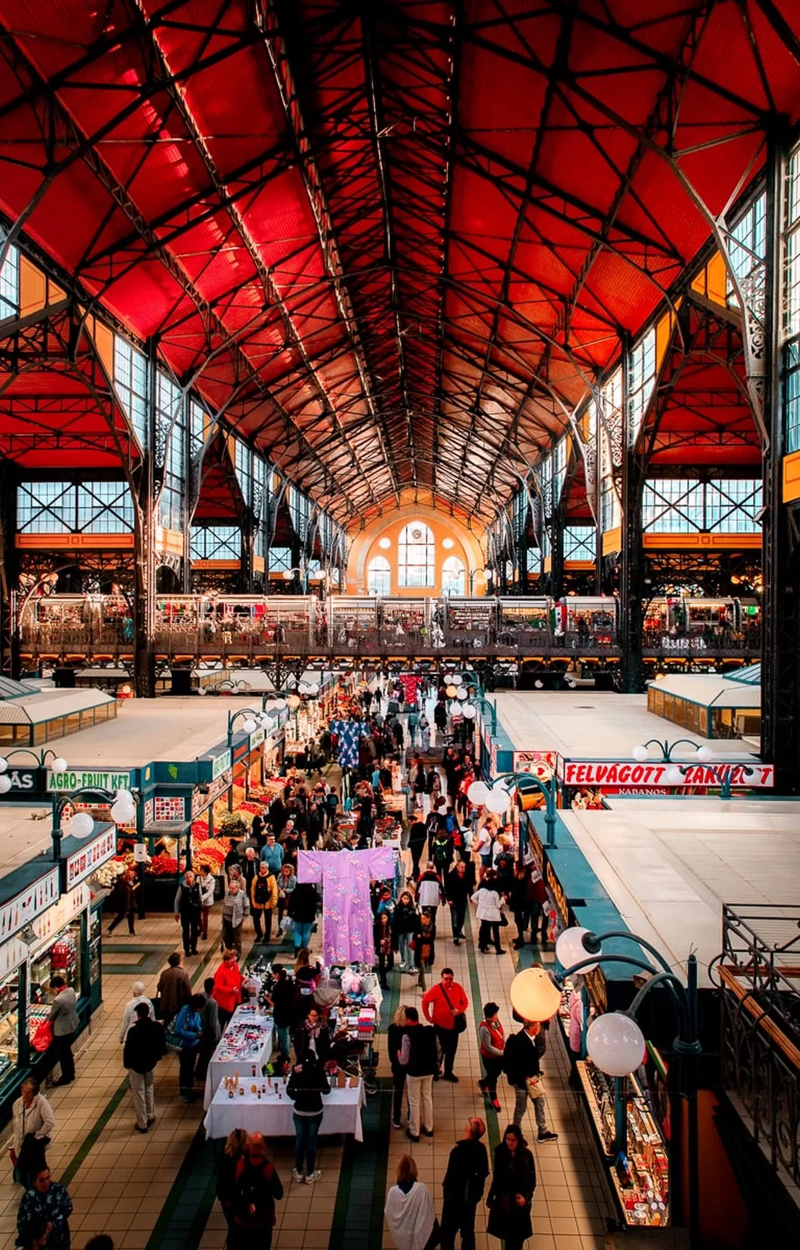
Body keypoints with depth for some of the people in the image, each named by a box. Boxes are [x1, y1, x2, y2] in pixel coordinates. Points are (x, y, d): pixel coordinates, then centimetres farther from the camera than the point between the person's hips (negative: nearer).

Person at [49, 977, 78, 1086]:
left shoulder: (58, 1000, -31)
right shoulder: (71, 991, -8)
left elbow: (52, 1015, -15)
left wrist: (48, 1018, 10)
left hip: (62, 1030, -8)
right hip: (72, 1026, 8)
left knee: (63, 1054, 11)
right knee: (67, 1051, 24)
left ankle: (66, 1078, 25)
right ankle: (71, 1074, 38)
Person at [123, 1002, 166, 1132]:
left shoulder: (134, 1030, -28)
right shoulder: (158, 1027, -13)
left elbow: (128, 1049, -19)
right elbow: (162, 1044, 0)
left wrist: (126, 1064, -2)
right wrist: (157, 1056, 17)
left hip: (136, 1065, -4)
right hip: (150, 1063, 5)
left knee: (139, 1093, 11)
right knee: (149, 1088, 25)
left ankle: (142, 1124, 21)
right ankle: (150, 1116, 37)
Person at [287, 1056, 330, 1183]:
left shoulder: (297, 1071, -7)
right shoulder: (318, 1070, -11)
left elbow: (289, 1090, -3)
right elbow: (326, 1090, -3)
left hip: (299, 1111, 1)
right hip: (315, 1111, -1)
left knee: (299, 1140, 15)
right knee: (311, 1141, 9)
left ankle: (299, 1172, 24)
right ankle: (310, 1174, 19)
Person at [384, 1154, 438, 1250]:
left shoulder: (392, 1191, -16)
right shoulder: (422, 1189, -22)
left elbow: (388, 1217, -3)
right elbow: (430, 1216, -14)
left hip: (402, 1242, 2)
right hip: (421, 1240, -2)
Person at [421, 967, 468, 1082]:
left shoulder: (458, 988, -10)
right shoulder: (436, 989, -19)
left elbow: (465, 1002, 1)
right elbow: (425, 1001, -6)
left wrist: (459, 1010, -17)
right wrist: (428, 1017, -4)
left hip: (454, 1025, 3)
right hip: (440, 1025, -3)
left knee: (452, 1050, 14)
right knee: (440, 1049, 9)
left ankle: (448, 1072, 31)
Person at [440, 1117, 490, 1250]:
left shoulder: (459, 1150, -26)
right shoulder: (481, 1149, -7)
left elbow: (452, 1173, -20)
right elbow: (484, 1173, 3)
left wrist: (446, 1187, -3)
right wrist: (478, 1192, 14)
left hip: (455, 1195, -5)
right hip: (472, 1196, 5)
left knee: (448, 1230, 12)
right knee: (468, 1230, 20)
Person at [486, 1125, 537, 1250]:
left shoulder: (526, 1155, -13)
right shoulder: (500, 1153, -10)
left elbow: (532, 1181, -4)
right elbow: (496, 1178, 1)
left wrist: (526, 1196, -17)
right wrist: (490, 1197, 4)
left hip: (520, 1202, -1)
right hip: (502, 1201, 1)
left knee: (517, 1237, 2)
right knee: (507, 1235, 9)